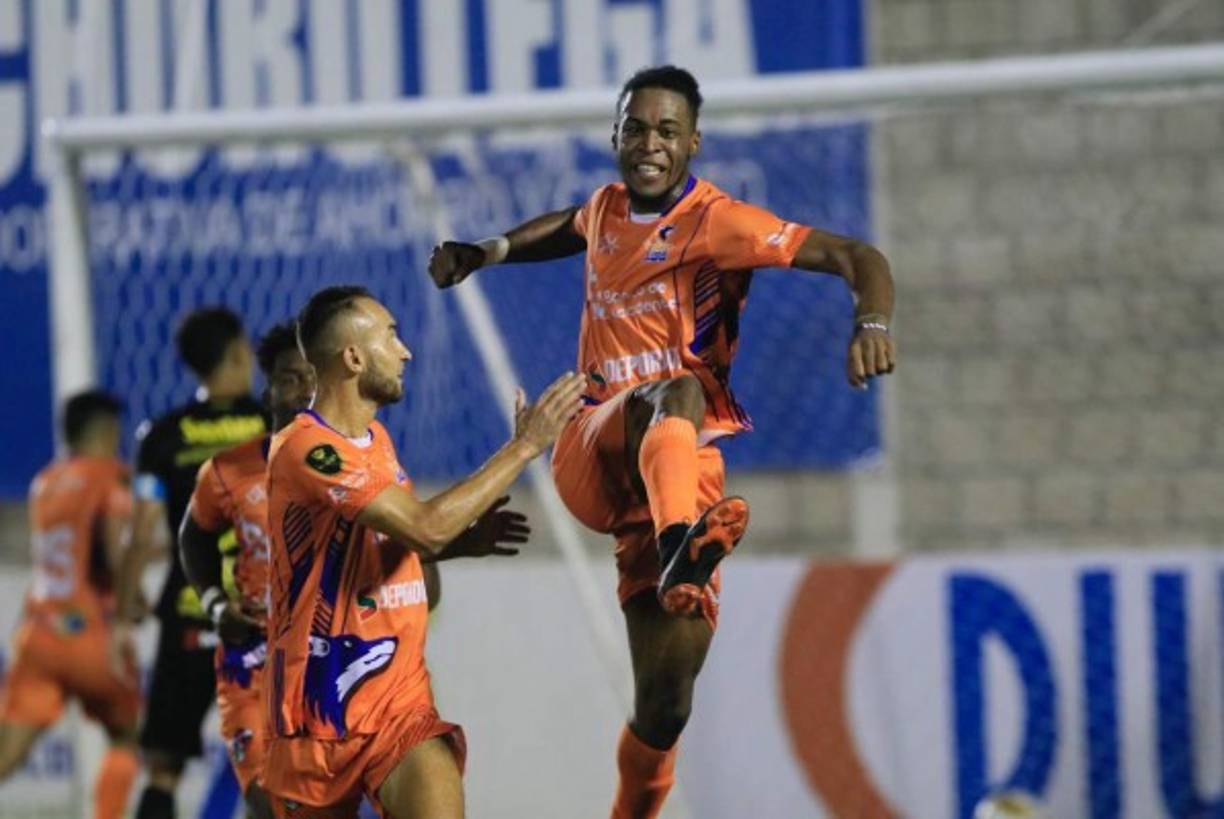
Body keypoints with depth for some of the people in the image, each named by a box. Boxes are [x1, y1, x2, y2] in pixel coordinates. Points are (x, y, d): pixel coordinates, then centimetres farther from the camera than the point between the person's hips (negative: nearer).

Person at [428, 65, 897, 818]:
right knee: (674, 394, -36)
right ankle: (682, 540, -66)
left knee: (667, 701, -4)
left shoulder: (717, 221, -5)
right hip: (592, 454, 2)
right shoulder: (608, 210, 12)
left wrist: (872, 323, -34)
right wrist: (484, 253, 30)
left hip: (684, 468, -2)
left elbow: (855, 257, -15)